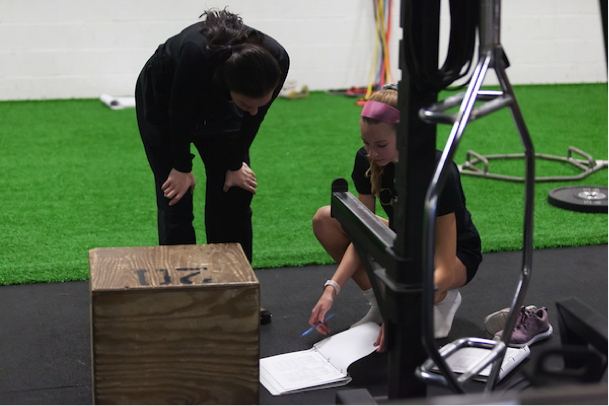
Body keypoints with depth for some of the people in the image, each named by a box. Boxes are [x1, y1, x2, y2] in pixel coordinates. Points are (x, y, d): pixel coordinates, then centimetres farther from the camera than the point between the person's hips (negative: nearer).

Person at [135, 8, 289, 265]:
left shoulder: (277, 62, -34)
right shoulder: (196, 54, -45)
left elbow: (253, 118, -13)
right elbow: (180, 112, -25)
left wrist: (236, 163, -2)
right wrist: (182, 167, -11)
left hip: (219, 101, 3)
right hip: (164, 98, -3)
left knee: (234, 197, 2)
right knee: (176, 199, -4)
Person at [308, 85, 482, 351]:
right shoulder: (367, 161, -17)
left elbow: (444, 271, -36)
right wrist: (332, 289, -26)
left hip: (454, 253, -6)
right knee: (325, 220, -13)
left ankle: (442, 299, -5)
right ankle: (380, 303, -3)